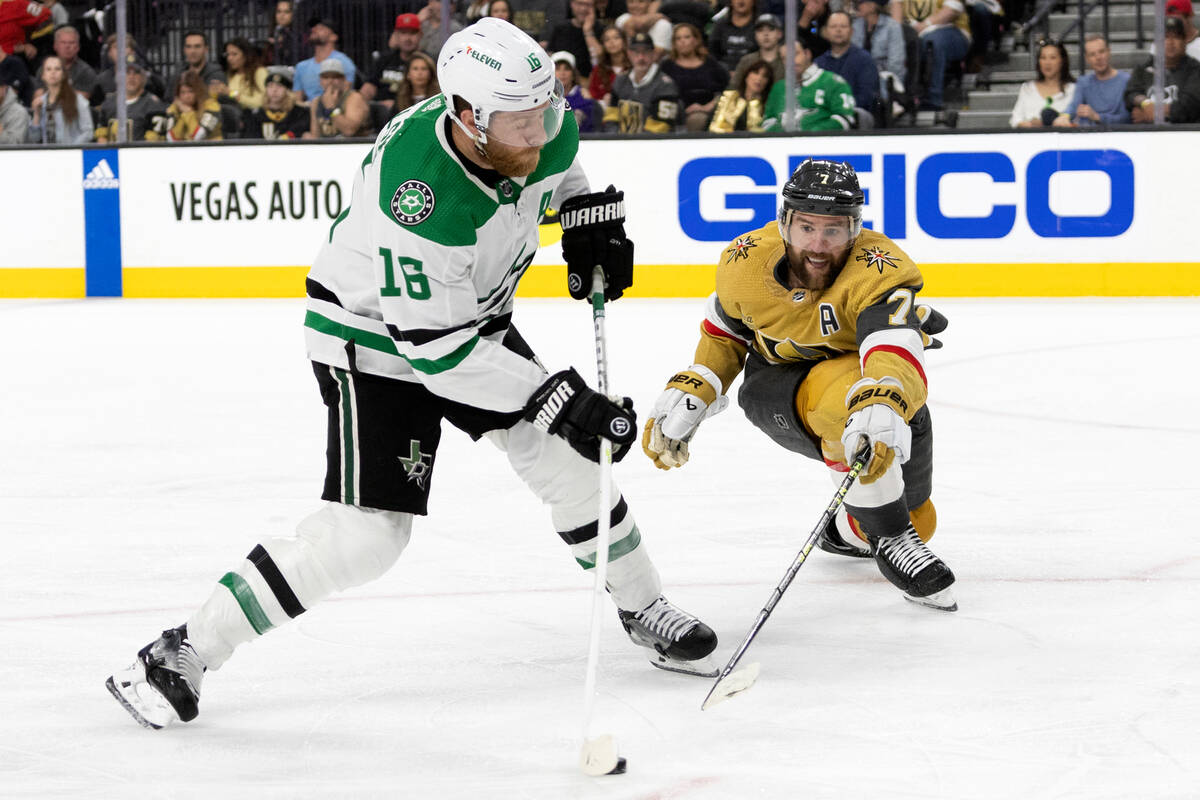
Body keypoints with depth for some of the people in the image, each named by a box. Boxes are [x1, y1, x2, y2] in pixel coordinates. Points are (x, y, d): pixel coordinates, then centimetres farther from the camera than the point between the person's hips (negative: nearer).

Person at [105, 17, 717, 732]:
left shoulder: (543, 131, -17)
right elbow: (438, 349, -34)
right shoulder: (420, 195, -39)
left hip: (475, 317, 7)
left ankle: (643, 607, 32)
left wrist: (592, 219, 0)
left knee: (573, 462, 7)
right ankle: (184, 654, -7)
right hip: (374, 337, -7)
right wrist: (560, 399, -32)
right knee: (367, 533, -15)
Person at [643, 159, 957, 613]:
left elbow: (893, 350, -53)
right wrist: (688, 396, -9)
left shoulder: (878, 268, -34)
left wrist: (881, 409, -73)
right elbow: (724, 330, 3)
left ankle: (848, 530, 42)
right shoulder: (746, 263, -20)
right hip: (777, 387, 0)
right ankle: (890, 542, -21)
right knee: (844, 398, -36)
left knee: (913, 520, 5)